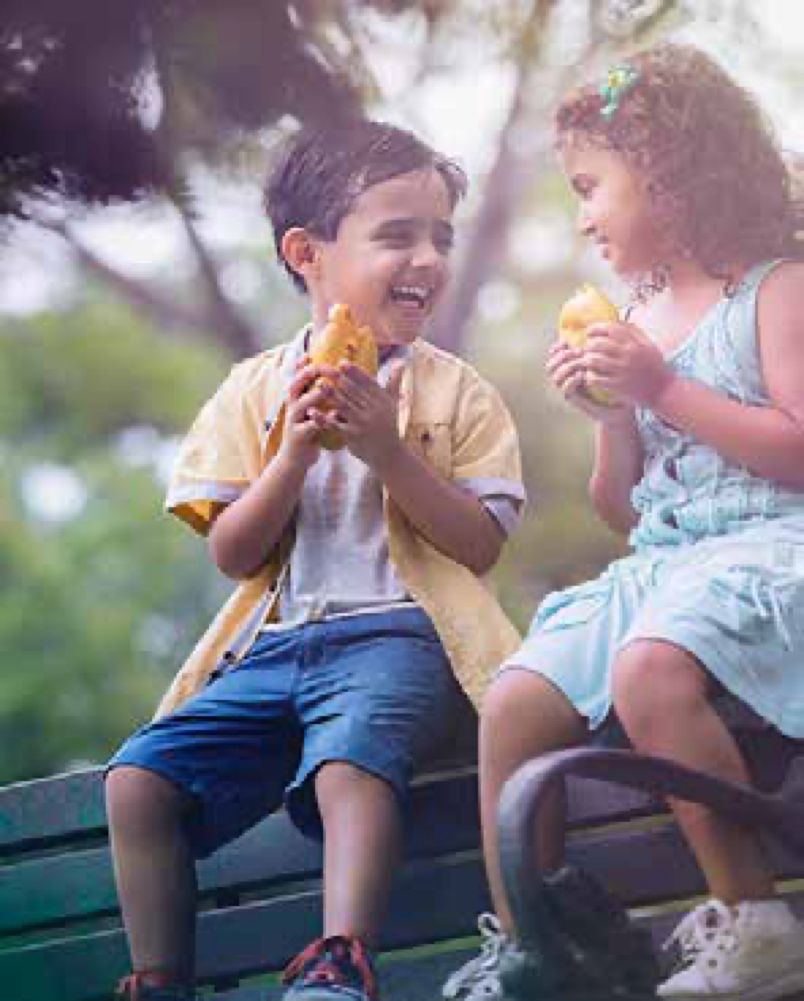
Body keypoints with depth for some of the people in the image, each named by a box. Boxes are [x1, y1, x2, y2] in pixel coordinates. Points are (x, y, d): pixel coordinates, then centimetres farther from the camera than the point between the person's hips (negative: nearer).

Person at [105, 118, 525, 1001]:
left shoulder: (454, 392, 7)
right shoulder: (255, 390, 13)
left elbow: (480, 547, -1)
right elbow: (235, 555, 7)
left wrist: (388, 449, -13)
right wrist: (296, 450, -8)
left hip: (395, 631, -3)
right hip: (275, 642, 4)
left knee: (350, 757, -36)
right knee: (139, 779, -16)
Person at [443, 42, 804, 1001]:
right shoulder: (635, 325, 19)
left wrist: (662, 390, -14)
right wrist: (608, 411, 4)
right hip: (659, 563, 8)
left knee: (648, 669, -36)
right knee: (515, 702, -8)